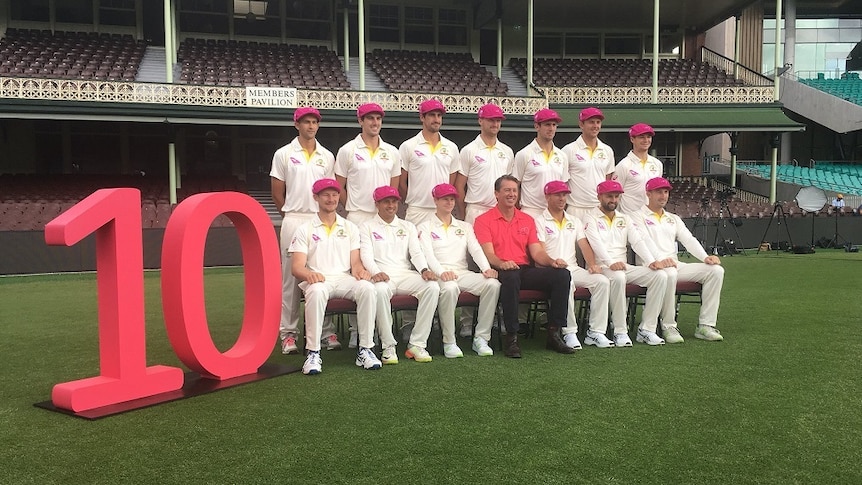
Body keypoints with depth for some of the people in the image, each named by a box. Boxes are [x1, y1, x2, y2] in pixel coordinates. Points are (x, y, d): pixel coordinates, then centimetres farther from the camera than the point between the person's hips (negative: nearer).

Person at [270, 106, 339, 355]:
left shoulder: (327, 156, 12)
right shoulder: (283, 154, 4)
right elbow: (277, 193, 5)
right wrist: (291, 215, 7)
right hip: (294, 220, -2)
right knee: (291, 276, 0)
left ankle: (327, 330, 7)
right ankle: (288, 332, 6)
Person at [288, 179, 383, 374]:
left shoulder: (350, 228, 19)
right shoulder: (305, 230, 10)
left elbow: (355, 262, 10)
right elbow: (296, 267, 0)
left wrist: (360, 270, -15)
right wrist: (308, 274, -24)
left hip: (344, 279, 2)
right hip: (318, 280, -2)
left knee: (367, 288, -31)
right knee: (316, 291, -39)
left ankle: (365, 349, -25)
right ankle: (313, 353, -33)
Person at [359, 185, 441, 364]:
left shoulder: (408, 227, 24)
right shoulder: (367, 227, 14)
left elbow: (416, 252, 10)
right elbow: (366, 254, -2)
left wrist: (424, 269, -12)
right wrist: (375, 272, -24)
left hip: (406, 275, 3)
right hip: (382, 277, -3)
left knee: (432, 287, -27)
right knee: (380, 290, -39)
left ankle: (417, 344, -23)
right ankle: (388, 346, -27)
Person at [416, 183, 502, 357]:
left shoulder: (465, 227, 25)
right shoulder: (425, 228, 12)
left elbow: (476, 249, 10)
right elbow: (428, 254, -5)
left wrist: (486, 268, -12)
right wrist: (442, 272, -26)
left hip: (463, 273, 4)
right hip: (440, 276, -4)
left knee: (493, 284, -24)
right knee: (449, 288, -39)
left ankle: (481, 338, -18)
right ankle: (449, 343, -26)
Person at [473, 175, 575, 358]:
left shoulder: (527, 220, 21)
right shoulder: (484, 220, 6)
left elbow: (536, 252, 13)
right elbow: (488, 253, -7)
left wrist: (552, 261, -9)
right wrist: (501, 263, -29)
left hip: (526, 270, 5)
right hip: (501, 272, -5)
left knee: (562, 274, -20)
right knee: (511, 276, -41)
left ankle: (554, 334, -14)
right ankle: (511, 338, -30)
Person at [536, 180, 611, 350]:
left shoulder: (575, 221, 24)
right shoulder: (540, 222, 6)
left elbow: (584, 245, 12)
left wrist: (592, 264, -7)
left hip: (574, 269, 5)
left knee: (602, 281, -20)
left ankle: (597, 331, -18)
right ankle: (569, 333, -29)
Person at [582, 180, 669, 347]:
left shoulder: (624, 219, 21)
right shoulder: (592, 219, 3)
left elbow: (638, 241, 7)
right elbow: (596, 244, -15)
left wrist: (650, 261, -11)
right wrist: (611, 263, -32)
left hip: (624, 267, 6)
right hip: (602, 267, -6)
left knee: (660, 275, -15)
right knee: (618, 277, -39)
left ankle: (647, 329, -15)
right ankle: (620, 332, -29)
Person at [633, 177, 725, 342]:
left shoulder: (674, 219, 27)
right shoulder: (638, 217, 7)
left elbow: (689, 240, 11)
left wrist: (705, 257, -9)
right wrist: (661, 259, -31)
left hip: (676, 265, 7)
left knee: (716, 270, -12)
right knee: (669, 273, -40)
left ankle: (705, 325, -16)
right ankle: (668, 327, -26)